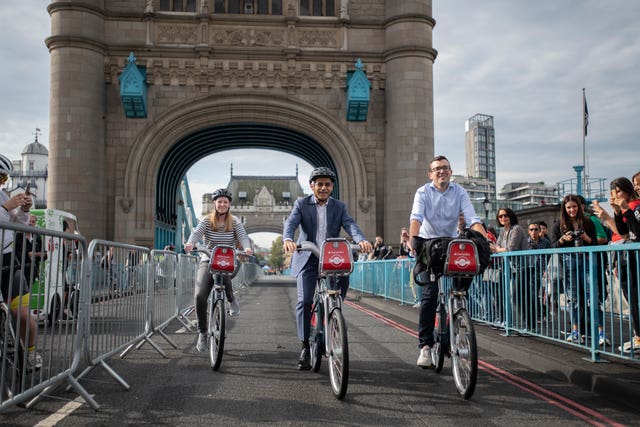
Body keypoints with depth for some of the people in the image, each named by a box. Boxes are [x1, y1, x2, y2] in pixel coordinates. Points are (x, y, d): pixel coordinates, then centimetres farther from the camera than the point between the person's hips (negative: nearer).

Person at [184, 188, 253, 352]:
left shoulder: (235, 222, 4)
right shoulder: (206, 220, 3)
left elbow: (243, 236, -10)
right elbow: (197, 233, -14)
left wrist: (247, 247, -33)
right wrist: (190, 243, -37)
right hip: (207, 261, 1)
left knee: (224, 272, -38)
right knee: (200, 296, -15)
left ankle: (232, 300, -8)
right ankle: (202, 332, 4)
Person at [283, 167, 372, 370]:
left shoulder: (339, 206, 11)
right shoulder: (301, 204, 7)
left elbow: (350, 224, -5)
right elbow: (290, 223, -10)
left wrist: (361, 240, -28)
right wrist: (288, 239, -33)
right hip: (307, 258, -2)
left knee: (344, 276, -27)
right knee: (304, 301, -12)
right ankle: (305, 347, -1)